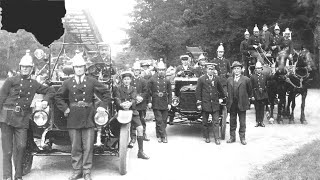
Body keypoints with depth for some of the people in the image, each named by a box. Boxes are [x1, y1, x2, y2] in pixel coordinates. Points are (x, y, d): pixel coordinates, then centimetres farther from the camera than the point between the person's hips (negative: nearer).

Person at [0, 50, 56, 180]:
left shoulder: (34, 84, 13)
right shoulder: (11, 80, 2)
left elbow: (51, 91, 24)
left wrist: (45, 100, 6)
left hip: (22, 119, 2)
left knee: (21, 146, -7)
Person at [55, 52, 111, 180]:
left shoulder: (92, 82, 4)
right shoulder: (67, 83, 7)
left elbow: (106, 93, 9)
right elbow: (58, 97, 16)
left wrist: (103, 106, 0)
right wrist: (65, 108, 4)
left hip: (88, 118, -1)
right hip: (73, 119, 1)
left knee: (88, 147, 1)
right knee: (75, 147, 6)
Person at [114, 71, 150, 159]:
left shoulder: (133, 88, 17)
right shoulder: (118, 89, 11)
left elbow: (134, 98, 0)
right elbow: (117, 99, -4)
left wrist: (130, 103, -23)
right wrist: (121, 104, -26)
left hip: (132, 111, 2)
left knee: (140, 128, -12)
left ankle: (141, 151, -7)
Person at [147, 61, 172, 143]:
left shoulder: (167, 80, 6)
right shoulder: (152, 79, 1)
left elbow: (170, 93, 8)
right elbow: (149, 92, 3)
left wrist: (169, 103, 3)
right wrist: (149, 102, -3)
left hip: (165, 104, 3)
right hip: (156, 104, -2)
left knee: (164, 120, 5)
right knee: (159, 120, -7)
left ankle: (159, 136, 17)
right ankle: (164, 136, -3)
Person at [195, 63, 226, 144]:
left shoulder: (217, 79, 7)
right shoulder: (201, 79, -1)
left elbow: (220, 90, 19)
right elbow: (198, 92, -2)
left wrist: (224, 97, 25)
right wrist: (198, 103, -6)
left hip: (215, 104, 1)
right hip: (205, 103, -1)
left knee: (216, 122, -1)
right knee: (205, 122, 8)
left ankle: (217, 138, 2)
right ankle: (207, 137, 19)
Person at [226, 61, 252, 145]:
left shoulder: (246, 79, -1)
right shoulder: (229, 80, 9)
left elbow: (249, 92, 6)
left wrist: (245, 99, 10)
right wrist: (230, 99, 10)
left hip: (242, 104, -3)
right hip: (232, 104, 3)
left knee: (242, 122, 3)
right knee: (232, 122, 9)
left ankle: (242, 138, 13)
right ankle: (232, 137, 19)